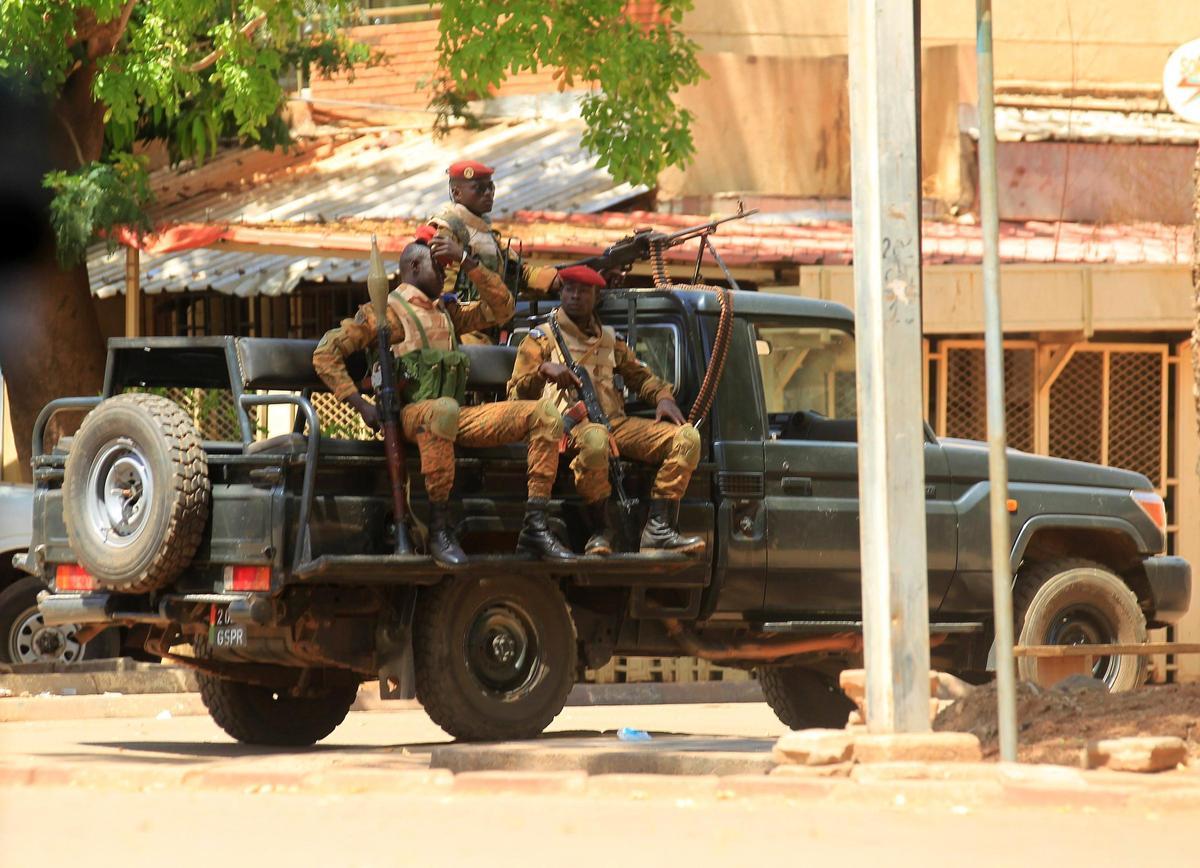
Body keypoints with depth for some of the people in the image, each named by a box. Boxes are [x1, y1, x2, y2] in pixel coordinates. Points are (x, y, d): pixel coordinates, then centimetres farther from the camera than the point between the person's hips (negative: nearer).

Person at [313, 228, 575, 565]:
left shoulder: (446, 313, 28)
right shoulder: (386, 310, 6)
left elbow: (500, 309, 23)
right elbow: (326, 352, -1)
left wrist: (467, 261, 14)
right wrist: (360, 404, -11)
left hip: (457, 419, 7)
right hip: (410, 413, -7)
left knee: (545, 414, -6)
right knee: (443, 410, -45)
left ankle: (535, 526, -17)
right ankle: (439, 529, -38)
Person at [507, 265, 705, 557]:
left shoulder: (609, 339, 26)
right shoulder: (541, 339, 12)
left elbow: (641, 376, 33)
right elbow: (518, 395, 4)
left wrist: (663, 398, 11)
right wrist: (544, 370, -16)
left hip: (615, 423, 6)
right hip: (569, 423, -6)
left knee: (687, 437, -17)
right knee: (595, 438, -45)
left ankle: (659, 529, -24)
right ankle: (599, 531, -27)